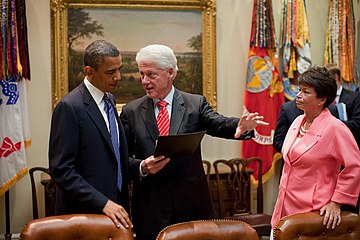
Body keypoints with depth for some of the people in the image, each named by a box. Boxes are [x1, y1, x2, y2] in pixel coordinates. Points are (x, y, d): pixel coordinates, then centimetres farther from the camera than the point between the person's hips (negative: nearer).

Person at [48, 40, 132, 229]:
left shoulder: (109, 99, 9)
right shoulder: (69, 107, -16)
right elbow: (61, 169, -18)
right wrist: (102, 203, -22)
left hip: (114, 206, 7)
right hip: (85, 212, -7)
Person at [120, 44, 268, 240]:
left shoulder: (196, 104, 2)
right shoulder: (131, 111, 4)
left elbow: (218, 124, -14)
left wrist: (240, 126, -36)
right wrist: (142, 167, -17)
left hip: (192, 203, 0)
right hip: (150, 207, 0)